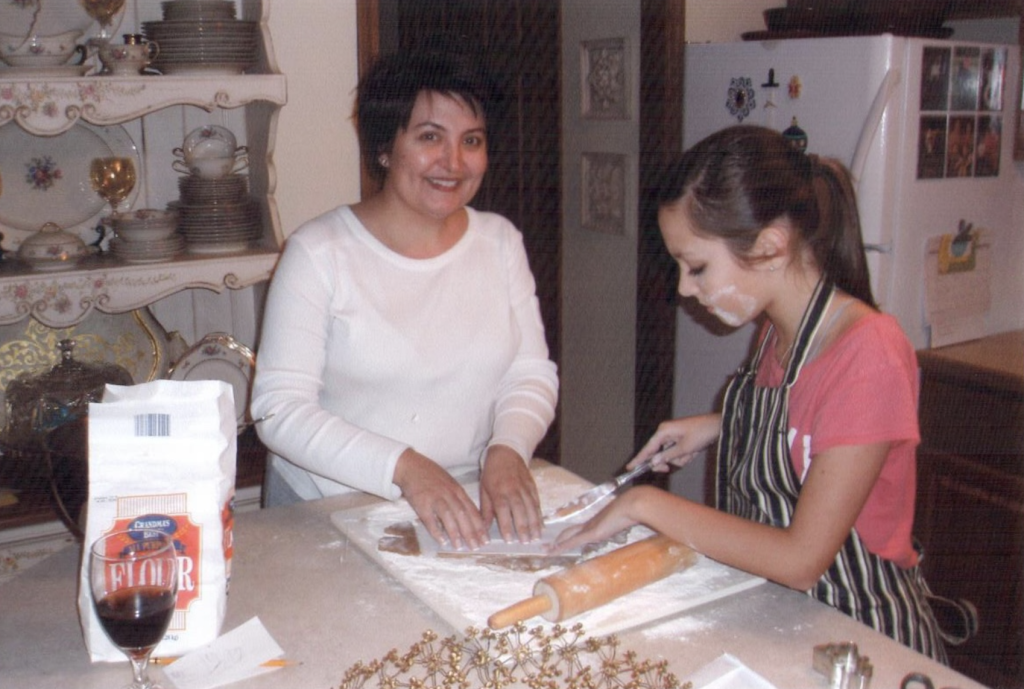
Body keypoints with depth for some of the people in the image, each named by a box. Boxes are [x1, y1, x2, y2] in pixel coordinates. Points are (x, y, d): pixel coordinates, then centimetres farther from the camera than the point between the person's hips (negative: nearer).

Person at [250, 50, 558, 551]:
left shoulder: (500, 241, 7)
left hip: (468, 507, 3)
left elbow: (532, 373, 5)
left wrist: (508, 450, -15)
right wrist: (404, 468, -24)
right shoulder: (318, 253, -7)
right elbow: (279, 408, -12)